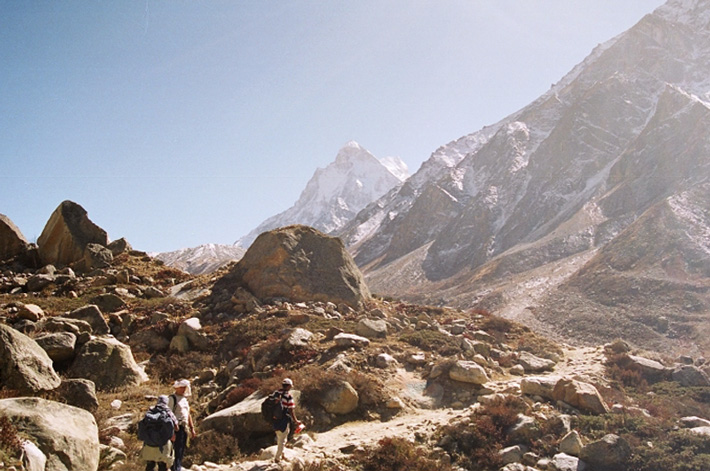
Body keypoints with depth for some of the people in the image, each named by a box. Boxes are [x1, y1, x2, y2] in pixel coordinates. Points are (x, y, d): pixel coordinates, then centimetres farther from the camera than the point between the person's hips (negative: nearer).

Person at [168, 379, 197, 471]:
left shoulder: (185, 399, 17)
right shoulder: (172, 398, -9)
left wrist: (192, 429, 18)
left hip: (184, 428, 8)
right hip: (176, 428, -8)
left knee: (181, 452, 12)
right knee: (177, 452, -8)